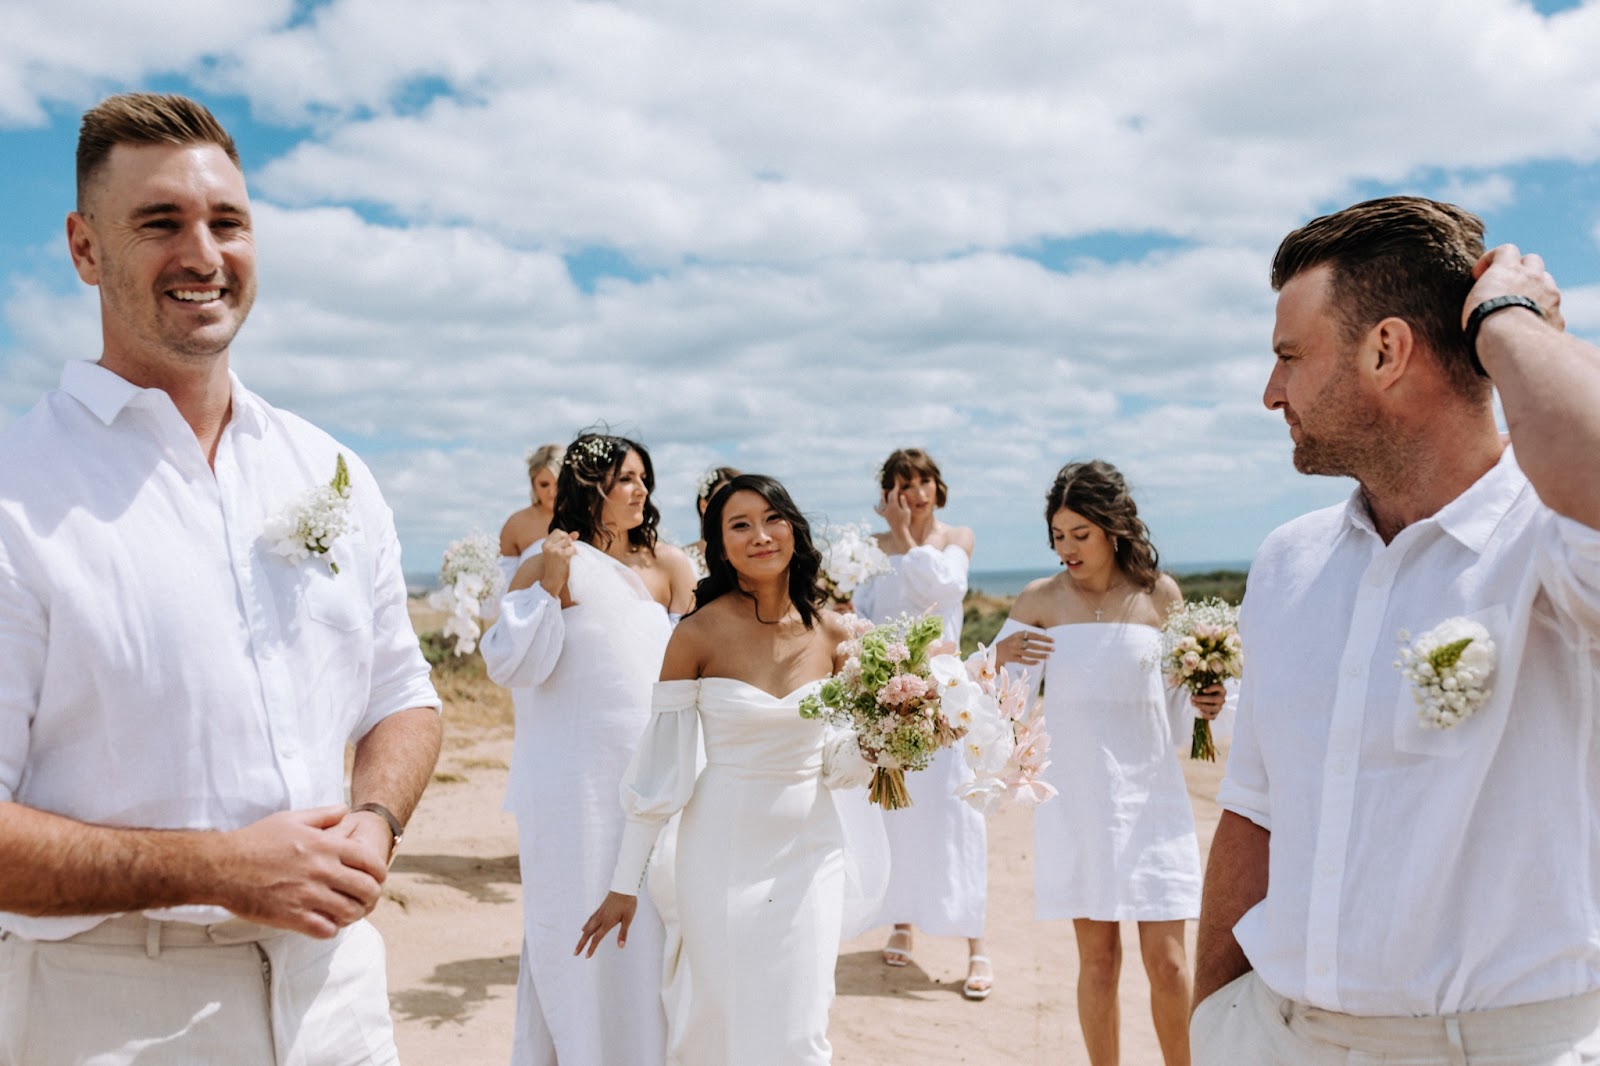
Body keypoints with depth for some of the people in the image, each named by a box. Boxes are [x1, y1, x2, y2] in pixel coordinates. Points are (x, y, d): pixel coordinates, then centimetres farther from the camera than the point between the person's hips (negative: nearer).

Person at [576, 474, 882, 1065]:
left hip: (810, 850, 3)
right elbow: (660, 767, -6)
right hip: (722, 853, -2)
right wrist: (623, 885, -3)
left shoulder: (832, 634, -1)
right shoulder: (698, 634, -10)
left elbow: (842, 760, 8)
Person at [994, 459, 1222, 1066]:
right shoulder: (1039, 600, 0)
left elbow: (1177, 692, 9)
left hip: (1150, 795, 0)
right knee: (1097, 957, 8)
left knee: (1166, 961, 0)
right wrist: (1000, 659, -15)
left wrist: (1204, 704, -13)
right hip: (1075, 799, 0)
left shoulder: (1159, 594, 0)